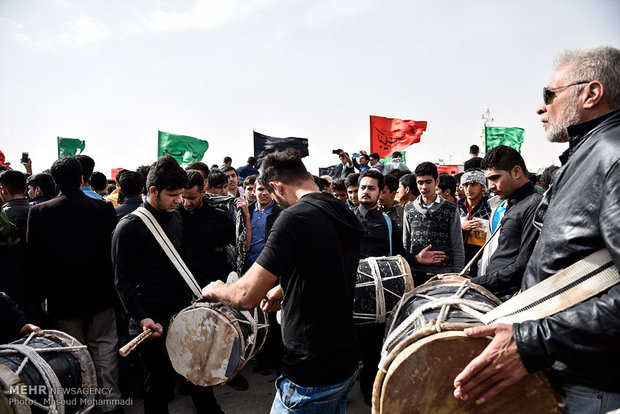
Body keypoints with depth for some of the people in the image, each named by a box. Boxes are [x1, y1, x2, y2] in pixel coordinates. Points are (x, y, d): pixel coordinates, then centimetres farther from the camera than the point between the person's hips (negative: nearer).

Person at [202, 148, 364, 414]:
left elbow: (245, 296, -22)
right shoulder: (345, 215, 5)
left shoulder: (295, 217, -21)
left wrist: (215, 289, -1)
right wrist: (284, 288, 28)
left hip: (312, 376, -8)